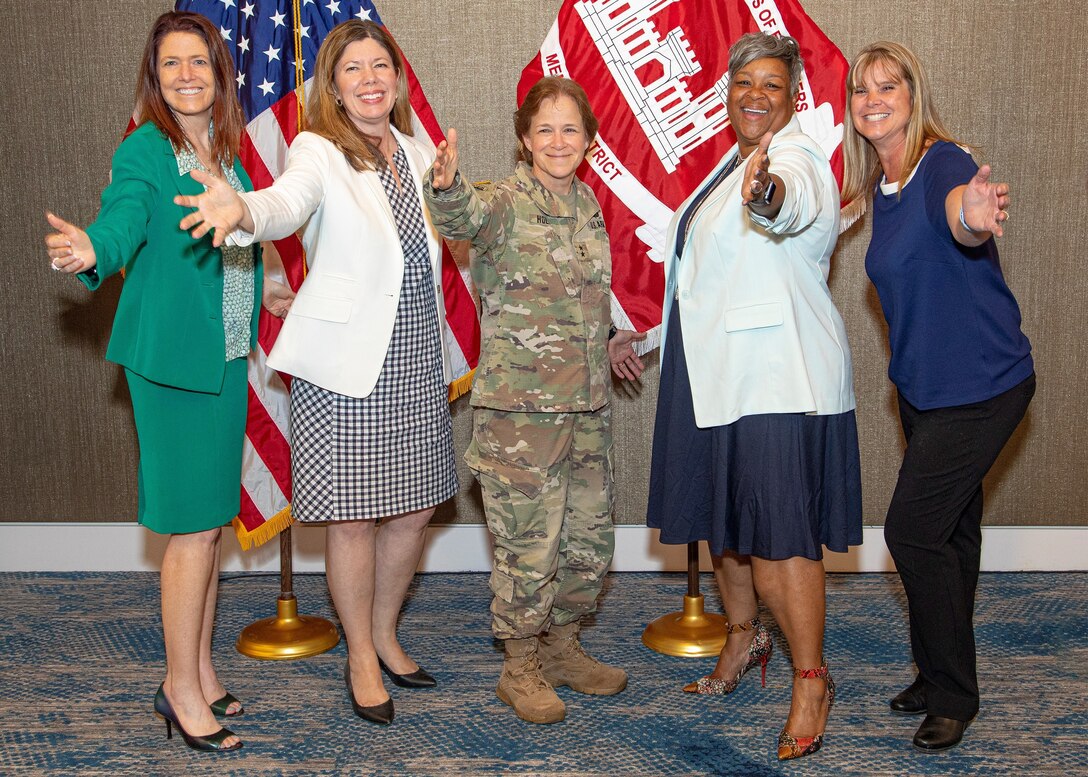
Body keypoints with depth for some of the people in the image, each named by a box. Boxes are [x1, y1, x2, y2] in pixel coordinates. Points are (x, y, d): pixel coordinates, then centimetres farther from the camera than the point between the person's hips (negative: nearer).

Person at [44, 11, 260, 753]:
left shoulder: (227, 155, 11)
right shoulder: (144, 149, -10)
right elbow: (122, 221, -26)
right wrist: (91, 251, -46)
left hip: (226, 358, 7)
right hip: (172, 358, -7)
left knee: (213, 519, 14)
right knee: (194, 526, -4)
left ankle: (202, 669, 28)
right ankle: (181, 686, 12)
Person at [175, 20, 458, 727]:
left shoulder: (419, 153, 10)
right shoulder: (319, 151, -8)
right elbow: (286, 205, -31)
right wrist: (241, 211, -50)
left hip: (417, 359, 6)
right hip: (347, 363, -6)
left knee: (416, 507, 13)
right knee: (354, 516, 3)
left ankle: (384, 633, 36)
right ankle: (361, 659, 23)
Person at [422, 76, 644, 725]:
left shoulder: (588, 203, 12)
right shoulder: (509, 202, -9)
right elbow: (464, 217, -33)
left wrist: (607, 343, 23)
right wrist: (446, 185, -53)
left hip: (590, 402, 7)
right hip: (522, 405, -7)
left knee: (591, 536, 15)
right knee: (530, 542, 1)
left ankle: (563, 647, 35)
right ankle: (520, 667, 21)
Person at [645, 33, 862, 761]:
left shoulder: (799, 159, -11)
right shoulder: (735, 162, 17)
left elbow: (790, 203, -38)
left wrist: (765, 191, -62)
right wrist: (650, 337, 32)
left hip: (778, 378, -9)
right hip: (721, 372, 9)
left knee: (777, 528, -8)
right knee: (722, 513, 18)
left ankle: (811, 679, 7)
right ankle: (745, 635, 38)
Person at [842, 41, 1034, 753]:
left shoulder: (943, 163, -19)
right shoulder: (879, 188, 6)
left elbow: (958, 211, -43)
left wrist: (976, 214, -63)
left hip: (980, 386, -8)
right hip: (921, 387, 8)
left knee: (913, 530, -7)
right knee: (951, 529, 18)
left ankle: (952, 697, 12)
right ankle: (939, 676, 33)